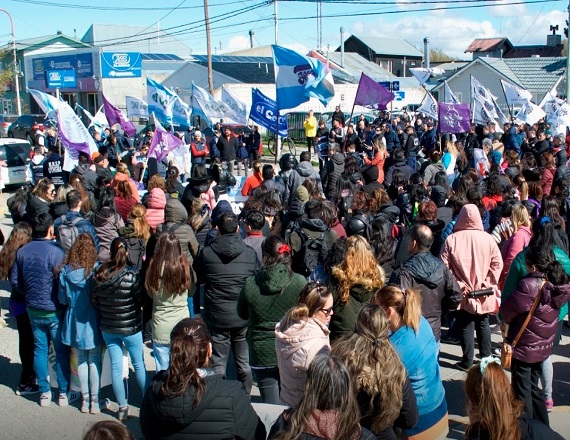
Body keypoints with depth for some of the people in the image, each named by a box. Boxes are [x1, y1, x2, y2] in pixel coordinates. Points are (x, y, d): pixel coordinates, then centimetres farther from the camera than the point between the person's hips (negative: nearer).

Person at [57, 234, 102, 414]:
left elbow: (62, 299, 2)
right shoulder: (96, 269, -15)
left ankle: (85, 399, 21)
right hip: (92, 322, -3)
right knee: (94, 361, 8)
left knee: (81, 360, 15)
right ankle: (94, 401, 14)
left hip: (74, 322, 3)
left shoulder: (65, 270, -6)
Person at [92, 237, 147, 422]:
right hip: (130, 327, -3)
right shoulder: (132, 275, -20)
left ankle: (122, 407, 18)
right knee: (139, 364, 14)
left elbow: (95, 301, 2)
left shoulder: (99, 275, -7)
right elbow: (140, 300, -13)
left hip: (107, 328, 3)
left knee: (116, 366, 12)